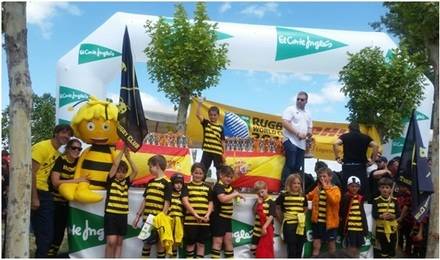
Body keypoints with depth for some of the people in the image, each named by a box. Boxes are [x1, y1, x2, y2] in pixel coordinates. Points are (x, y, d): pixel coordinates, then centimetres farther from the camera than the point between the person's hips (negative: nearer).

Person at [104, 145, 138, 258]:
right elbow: (115, 164, -11)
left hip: (123, 215, 5)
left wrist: (128, 156, -2)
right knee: (111, 241, -10)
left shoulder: (126, 182, 9)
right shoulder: (111, 180, -1)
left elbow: (135, 171, 0)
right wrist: (123, 150, -5)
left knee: (119, 242, 8)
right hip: (111, 214, -4)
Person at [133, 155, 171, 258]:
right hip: (147, 218, 7)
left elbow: (167, 203, -13)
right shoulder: (150, 182, 13)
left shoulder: (166, 182, -9)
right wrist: (138, 215, 14)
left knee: (159, 243, 4)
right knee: (146, 242, 13)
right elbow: (145, 200, 16)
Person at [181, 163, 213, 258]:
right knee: (190, 243, 5)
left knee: (201, 243, 9)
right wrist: (195, 215, -18)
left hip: (204, 221, 3)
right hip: (190, 220, -3)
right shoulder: (187, 186, 3)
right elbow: (185, 201, -9)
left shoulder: (207, 187, 12)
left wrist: (208, 214, -9)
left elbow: (211, 203, 10)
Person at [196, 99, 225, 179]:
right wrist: (199, 104, -18)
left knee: (220, 172, 6)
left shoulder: (220, 127, 6)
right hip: (207, 151, -1)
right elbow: (198, 114, -9)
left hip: (218, 153, 1)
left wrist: (223, 154, 2)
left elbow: (222, 141, 6)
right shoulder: (206, 123, 5)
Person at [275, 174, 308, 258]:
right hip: (289, 225, -4)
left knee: (299, 250, 11)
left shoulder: (303, 196, 8)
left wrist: (303, 218, 11)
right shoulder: (283, 195, -4)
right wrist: (282, 220, 5)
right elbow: (276, 208, 3)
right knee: (291, 251, -5)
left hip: (300, 225, 5)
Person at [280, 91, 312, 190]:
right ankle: (283, 187, -11)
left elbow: (309, 128, 25)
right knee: (290, 164, -13)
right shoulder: (290, 109, 0)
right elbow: (285, 123, -13)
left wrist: (309, 133, 0)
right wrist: (297, 133, -18)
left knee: (298, 167, 6)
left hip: (302, 144, 7)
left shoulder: (308, 114, 21)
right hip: (290, 141, -7)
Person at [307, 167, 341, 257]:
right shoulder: (317, 188, 9)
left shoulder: (335, 189, -6)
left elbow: (335, 200, -28)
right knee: (316, 246, 8)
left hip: (330, 222, -4)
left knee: (331, 245, 10)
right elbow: (309, 196, 27)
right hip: (317, 221, 4)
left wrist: (326, 188, -25)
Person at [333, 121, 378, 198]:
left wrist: (337, 157, -3)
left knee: (346, 190, 1)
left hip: (347, 166, 0)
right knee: (362, 190, 2)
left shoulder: (345, 136, 9)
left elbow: (335, 144, -9)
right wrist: (373, 159, 1)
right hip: (361, 166, 1)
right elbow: (375, 145, -4)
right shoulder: (365, 137, 12)